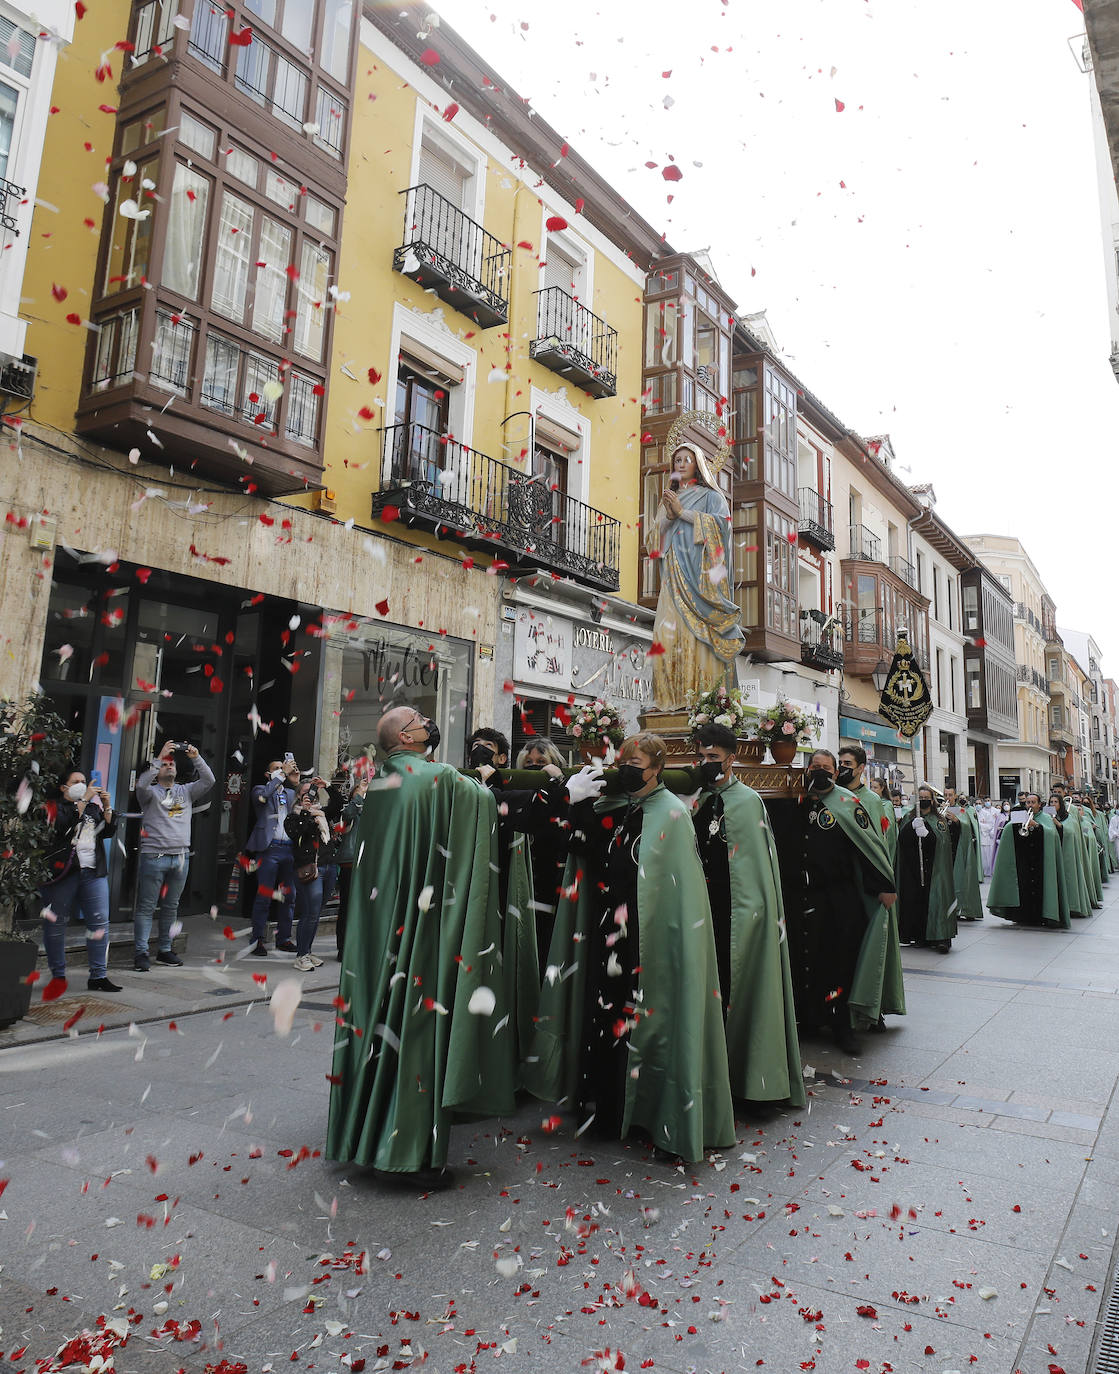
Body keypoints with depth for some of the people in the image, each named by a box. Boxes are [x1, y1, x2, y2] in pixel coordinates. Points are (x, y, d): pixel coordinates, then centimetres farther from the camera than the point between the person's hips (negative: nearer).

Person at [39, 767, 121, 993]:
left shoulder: (93, 807, 18)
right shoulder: (56, 807, 1)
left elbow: (109, 832, 12)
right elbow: (64, 825, -19)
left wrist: (106, 806, 0)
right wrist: (85, 800, -18)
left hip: (93, 872, 5)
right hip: (62, 872, -4)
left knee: (100, 922, -1)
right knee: (55, 924, 3)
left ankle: (98, 976, 3)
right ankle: (58, 976, 15)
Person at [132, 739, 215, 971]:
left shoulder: (186, 791, 16)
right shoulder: (150, 792, 6)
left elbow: (208, 781, 3)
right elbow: (142, 784, -16)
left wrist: (196, 757, -8)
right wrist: (159, 756, -19)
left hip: (181, 856, 4)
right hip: (153, 855, -4)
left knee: (171, 907, 10)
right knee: (146, 907, -3)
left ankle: (165, 950, 18)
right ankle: (141, 952, 0)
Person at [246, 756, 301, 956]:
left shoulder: (291, 793, 20)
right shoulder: (261, 790, 7)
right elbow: (262, 796, -15)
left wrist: (296, 781, -4)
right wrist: (282, 774, -15)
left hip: (289, 849, 5)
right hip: (269, 849, -5)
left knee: (289, 896, 7)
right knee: (264, 896, -4)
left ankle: (283, 938, 16)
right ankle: (258, 940, 3)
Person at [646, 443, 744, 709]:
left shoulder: (711, 495, 12)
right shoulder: (669, 497, 25)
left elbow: (720, 523, -6)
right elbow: (657, 535, 18)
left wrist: (682, 512, -7)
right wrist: (668, 516, -2)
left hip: (701, 571, -4)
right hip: (674, 574, 4)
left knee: (699, 629, -13)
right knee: (670, 628, -8)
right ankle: (674, 696, -9)